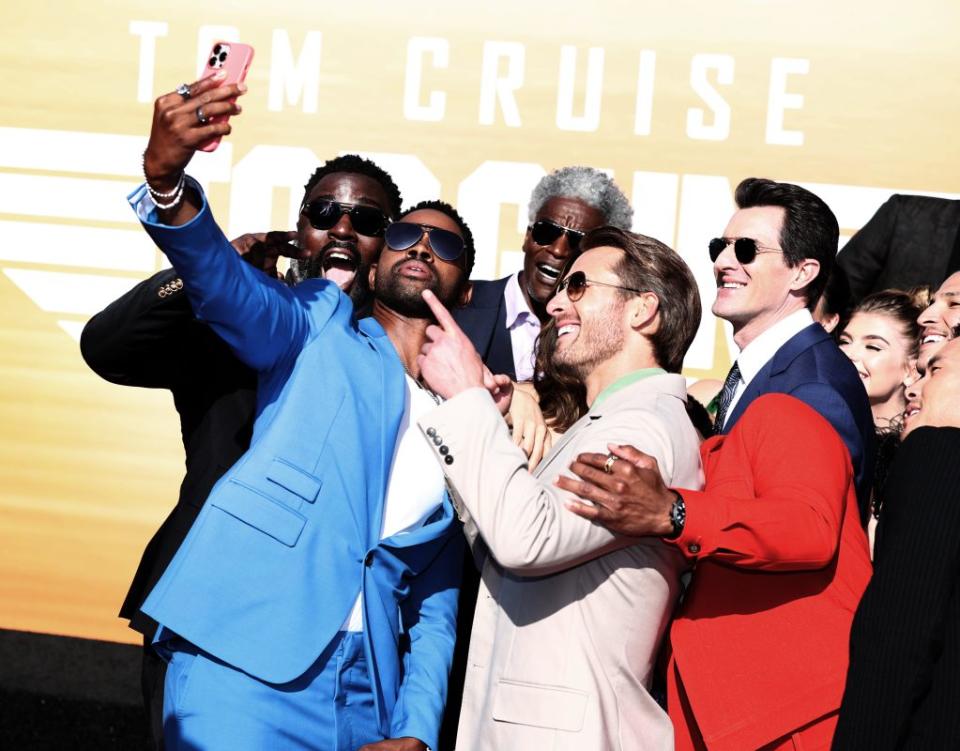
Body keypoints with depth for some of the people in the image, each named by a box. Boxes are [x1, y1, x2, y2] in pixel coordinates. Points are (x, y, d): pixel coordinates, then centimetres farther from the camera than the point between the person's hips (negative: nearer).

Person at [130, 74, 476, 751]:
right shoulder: (320, 327, 10)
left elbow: (436, 609, 16)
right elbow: (227, 285, -13)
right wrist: (166, 178, -32)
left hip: (366, 693, 4)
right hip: (245, 662, -4)